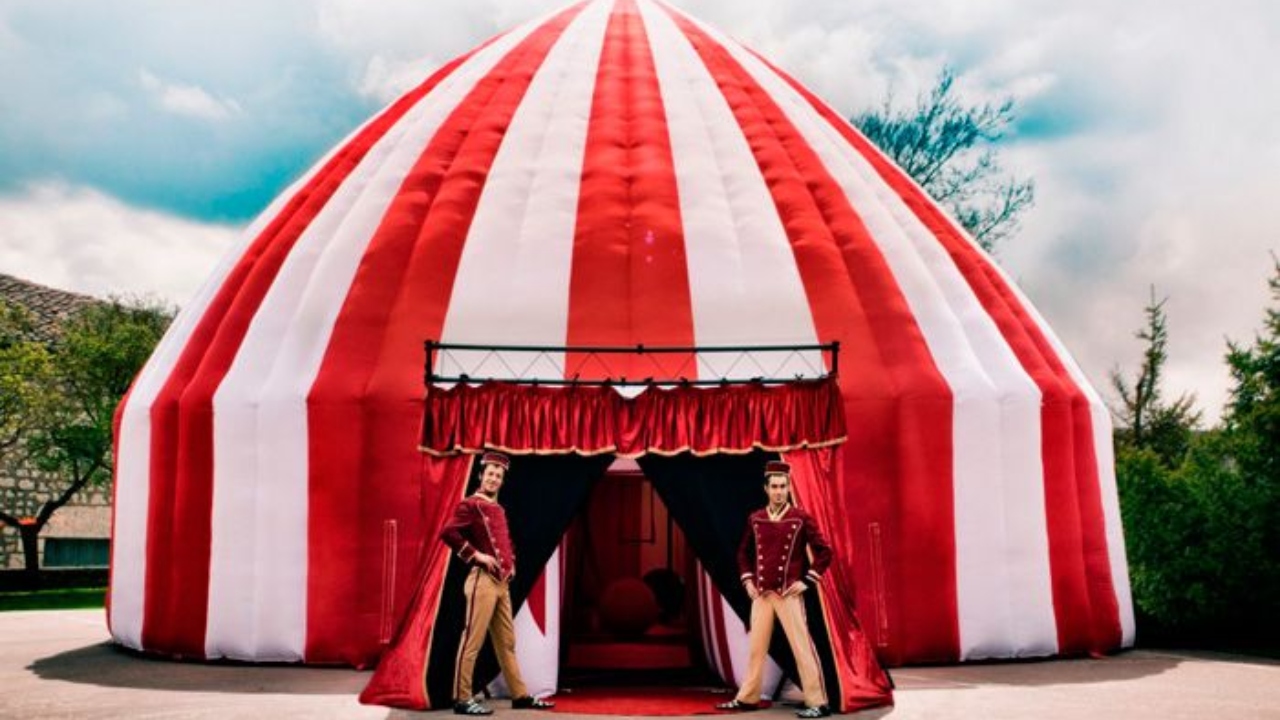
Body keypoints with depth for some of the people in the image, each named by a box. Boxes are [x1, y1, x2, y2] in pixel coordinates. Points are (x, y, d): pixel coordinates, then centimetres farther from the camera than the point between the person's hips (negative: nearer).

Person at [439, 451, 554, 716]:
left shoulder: (499, 510, 18)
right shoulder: (470, 505, -6)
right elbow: (447, 533, -20)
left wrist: (511, 563, 14)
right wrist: (477, 555, -19)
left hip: (502, 583, 9)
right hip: (483, 581, -9)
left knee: (507, 642, 13)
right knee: (473, 641, -7)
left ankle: (520, 695, 19)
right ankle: (462, 699, -2)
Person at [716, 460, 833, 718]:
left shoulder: (802, 519, -6)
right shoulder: (755, 519, 6)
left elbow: (824, 552, -3)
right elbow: (744, 552, 19)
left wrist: (807, 581, -8)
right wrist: (748, 580, 8)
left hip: (789, 594, -4)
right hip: (761, 594, 4)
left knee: (802, 646, -4)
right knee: (756, 647, 12)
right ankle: (747, 698, 23)